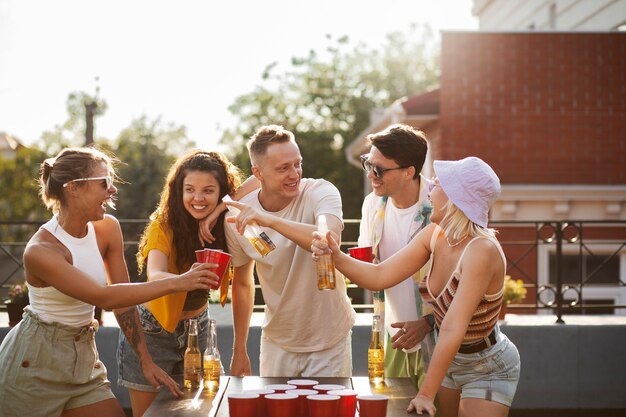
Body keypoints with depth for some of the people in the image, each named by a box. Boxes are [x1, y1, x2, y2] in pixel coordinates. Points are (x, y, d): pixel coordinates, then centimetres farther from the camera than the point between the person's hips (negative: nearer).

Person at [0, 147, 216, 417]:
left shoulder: (108, 229, -3)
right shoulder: (40, 251, -23)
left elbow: (123, 296, 1)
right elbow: (104, 297, -29)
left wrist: (147, 362, -3)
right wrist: (176, 283, -32)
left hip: (83, 359, 6)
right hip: (33, 365, -6)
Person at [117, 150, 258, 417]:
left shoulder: (225, 222, -11)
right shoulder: (164, 226, -21)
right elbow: (155, 276, -37)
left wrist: (220, 210, -28)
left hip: (197, 329, 3)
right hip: (154, 332, -3)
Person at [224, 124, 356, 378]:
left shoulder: (320, 192, -18)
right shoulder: (238, 218, -9)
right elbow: (243, 283, 5)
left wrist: (271, 220, -48)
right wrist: (239, 351, 8)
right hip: (277, 343, 3)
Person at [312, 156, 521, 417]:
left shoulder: (481, 250, -32)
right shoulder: (435, 234, -10)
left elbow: (452, 330, -35)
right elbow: (379, 276, -9)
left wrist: (425, 395, -35)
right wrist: (337, 257, -26)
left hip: (488, 370, -7)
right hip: (450, 360, 7)